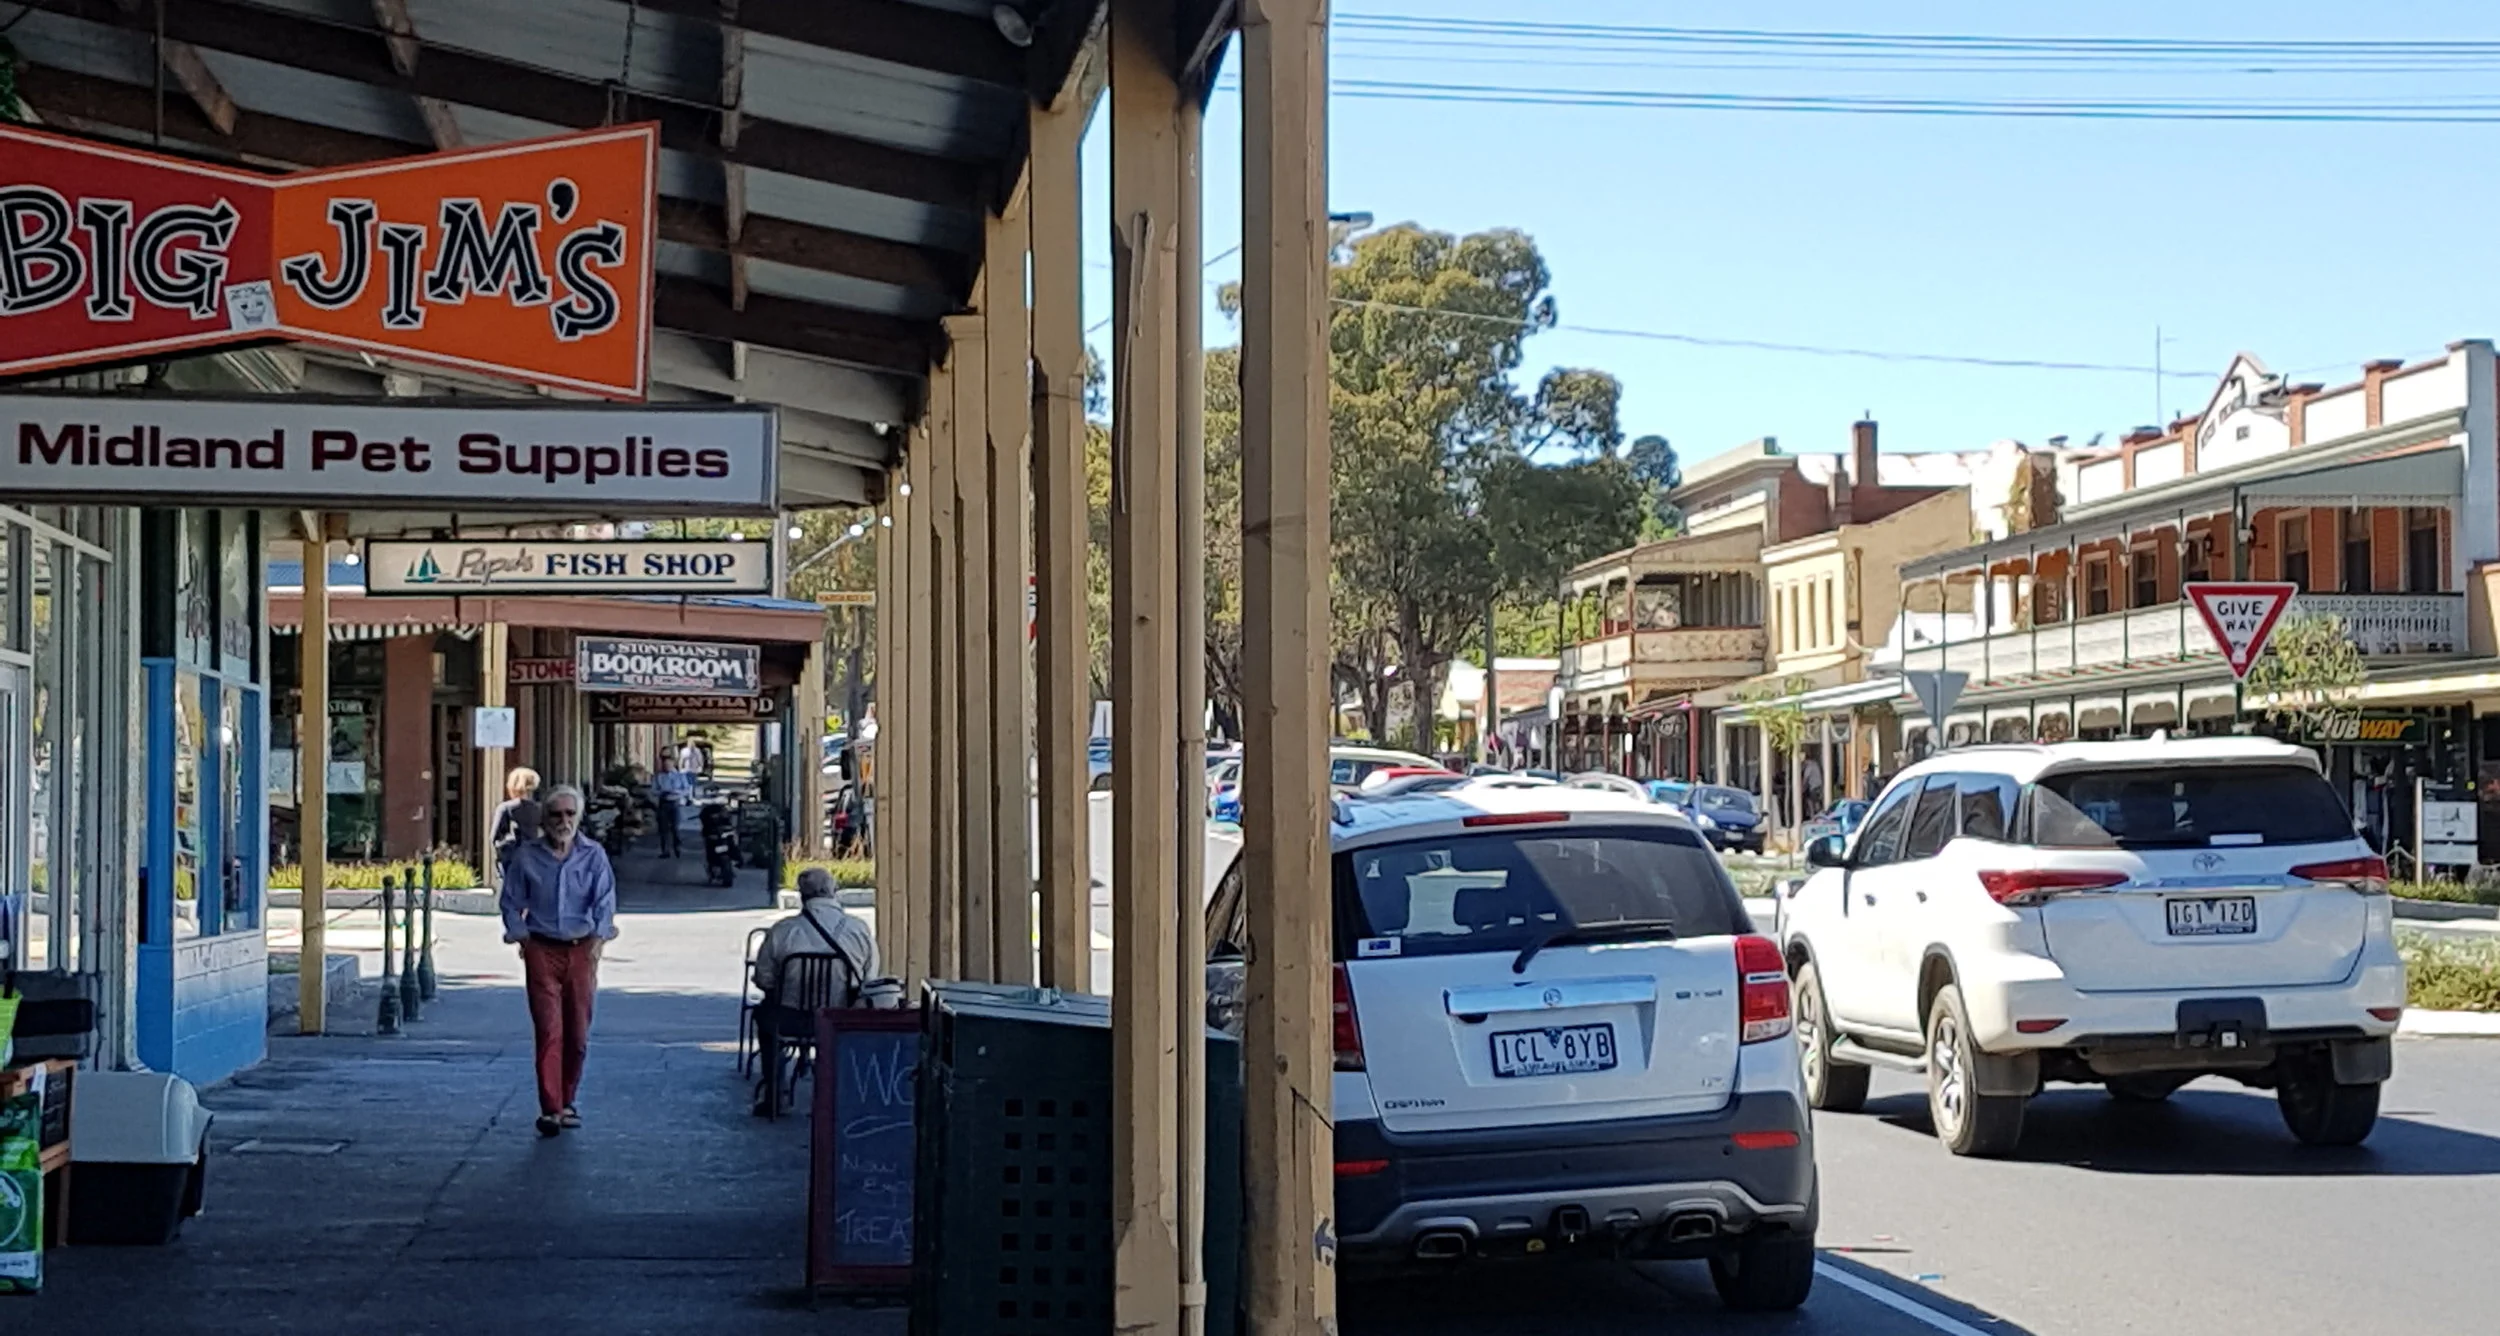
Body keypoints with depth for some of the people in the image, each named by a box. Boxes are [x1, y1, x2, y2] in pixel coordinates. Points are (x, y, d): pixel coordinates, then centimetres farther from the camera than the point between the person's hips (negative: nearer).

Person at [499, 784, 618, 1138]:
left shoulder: (593, 855, 4)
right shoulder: (526, 856, 2)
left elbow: (604, 902, 2)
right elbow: (512, 902, 9)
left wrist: (599, 940, -9)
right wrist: (520, 936, -1)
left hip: (581, 949, 2)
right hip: (542, 950, -1)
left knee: (578, 1033, 6)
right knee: (549, 1030, -10)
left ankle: (567, 1101, 23)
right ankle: (550, 1109, -12)